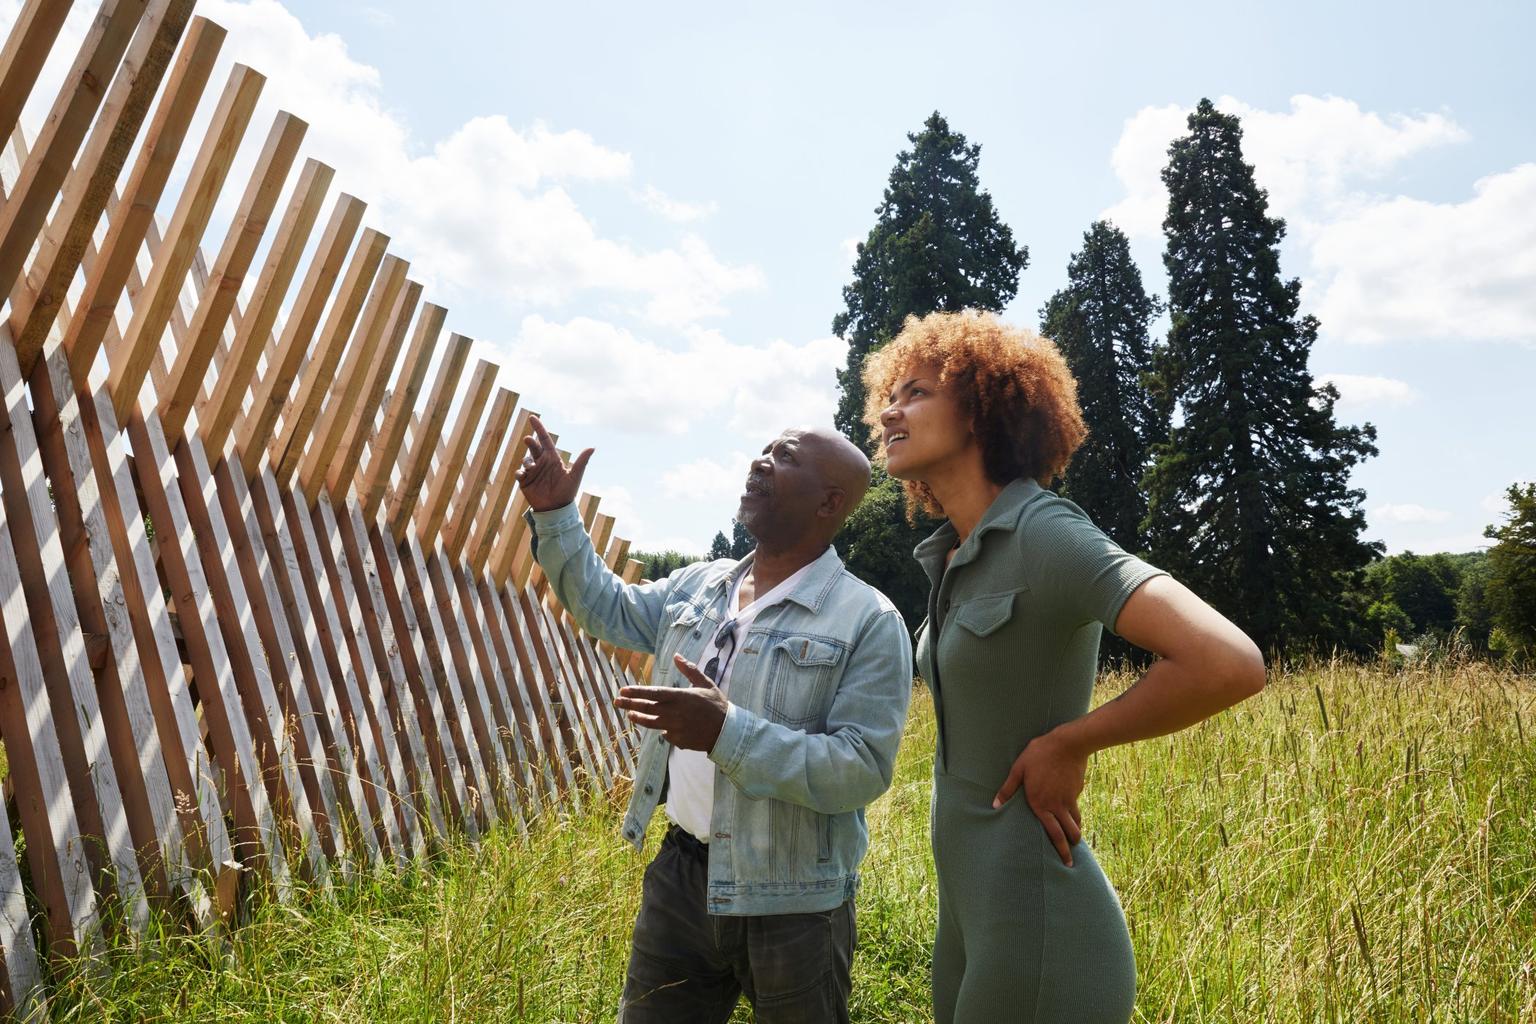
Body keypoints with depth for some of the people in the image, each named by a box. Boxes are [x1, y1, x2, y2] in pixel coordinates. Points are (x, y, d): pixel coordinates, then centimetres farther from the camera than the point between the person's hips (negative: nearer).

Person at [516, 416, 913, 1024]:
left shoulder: (870, 622, -16)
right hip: (679, 874, 6)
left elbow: (863, 768, -23)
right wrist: (555, 515, 5)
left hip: (791, 904, -5)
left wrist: (727, 731, -31)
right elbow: (607, 607, 18)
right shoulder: (698, 586, 5)